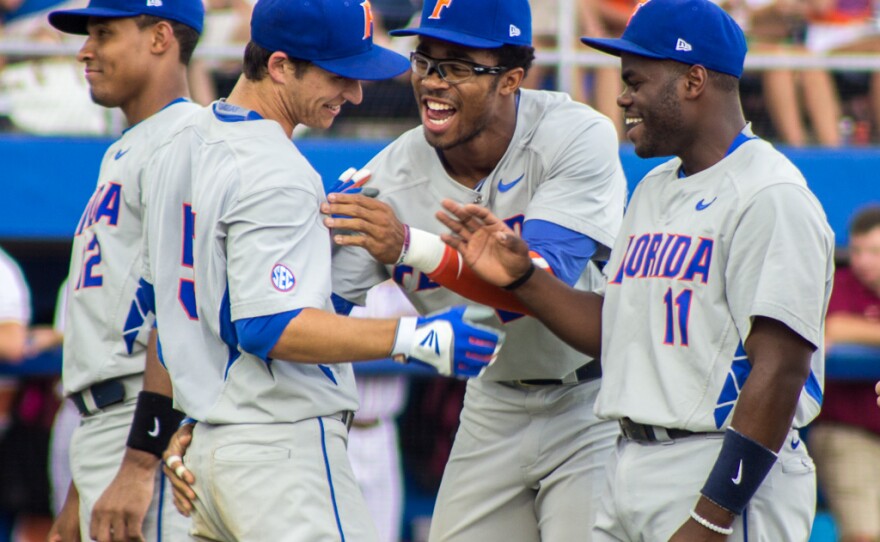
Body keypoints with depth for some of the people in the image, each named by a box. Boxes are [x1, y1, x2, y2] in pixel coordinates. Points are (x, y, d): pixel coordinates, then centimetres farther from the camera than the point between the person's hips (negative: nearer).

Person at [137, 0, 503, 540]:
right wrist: (416, 338, -28)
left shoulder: (182, 146, 14)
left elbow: (157, 294, 22)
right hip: (282, 446, -10)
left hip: (205, 446, 10)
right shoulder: (276, 174, -16)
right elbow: (268, 328, -24)